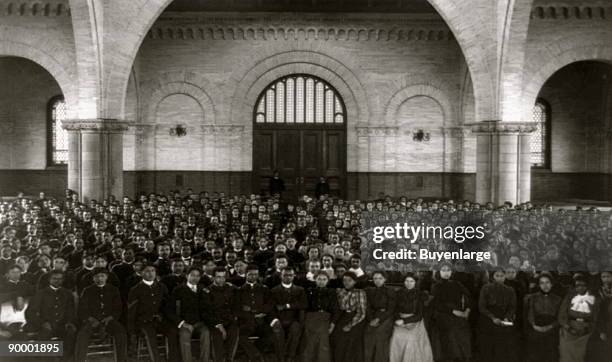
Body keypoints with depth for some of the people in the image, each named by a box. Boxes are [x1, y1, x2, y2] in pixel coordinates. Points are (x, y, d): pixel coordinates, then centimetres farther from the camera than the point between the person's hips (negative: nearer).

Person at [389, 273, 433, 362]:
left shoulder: (420, 295, -2)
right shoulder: (399, 294, 5)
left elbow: (419, 316, -4)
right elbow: (395, 310, 9)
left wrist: (404, 321, -13)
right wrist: (397, 320, -11)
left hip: (414, 323, -2)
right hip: (400, 324, 2)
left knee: (411, 339, -21)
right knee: (397, 338, -18)